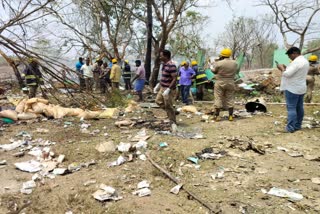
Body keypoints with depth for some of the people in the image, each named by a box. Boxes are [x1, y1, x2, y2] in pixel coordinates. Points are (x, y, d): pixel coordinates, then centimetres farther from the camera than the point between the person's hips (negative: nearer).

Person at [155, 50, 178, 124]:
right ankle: (173, 111, 28)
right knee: (158, 101, 20)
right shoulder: (164, 64, 8)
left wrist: (168, 89, -28)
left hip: (169, 89, -10)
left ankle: (172, 122, 15)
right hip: (162, 88, 10)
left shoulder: (171, 65, -22)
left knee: (168, 106, -1)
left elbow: (174, 79, -25)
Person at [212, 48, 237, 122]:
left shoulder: (219, 63, -14)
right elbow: (235, 72, 10)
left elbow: (214, 71, -1)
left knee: (218, 99, 2)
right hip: (230, 83, 4)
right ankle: (230, 116, 12)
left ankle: (217, 116, 3)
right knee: (230, 99, 10)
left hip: (220, 83, -3)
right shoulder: (234, 63, 0)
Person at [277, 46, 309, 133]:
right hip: (301, 88, 10)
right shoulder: (305, 61, 13)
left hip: (292, 89, -10)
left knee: (291, 108, -7)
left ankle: (290, 128, -5)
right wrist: (286, 68, 9)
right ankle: (297, 125, 22)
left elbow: (287, 74, -24)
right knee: (299, 107, 13)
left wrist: (282, 68, -8)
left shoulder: (296, 62, -20)